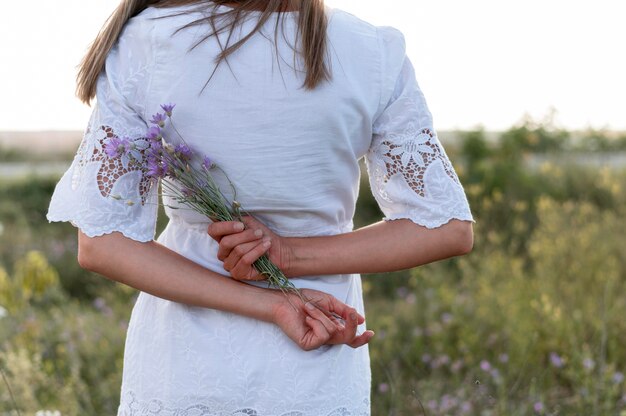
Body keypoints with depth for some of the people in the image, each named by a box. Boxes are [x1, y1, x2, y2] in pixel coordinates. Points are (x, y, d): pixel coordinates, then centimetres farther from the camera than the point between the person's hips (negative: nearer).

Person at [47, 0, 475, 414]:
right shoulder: (374, 53, -12)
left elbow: (100, 243, -13)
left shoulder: (143, 45, -13)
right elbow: (450, 230, -7)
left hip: (182, 370, 0)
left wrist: (271, 305, -16)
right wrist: (292, 255, -13)